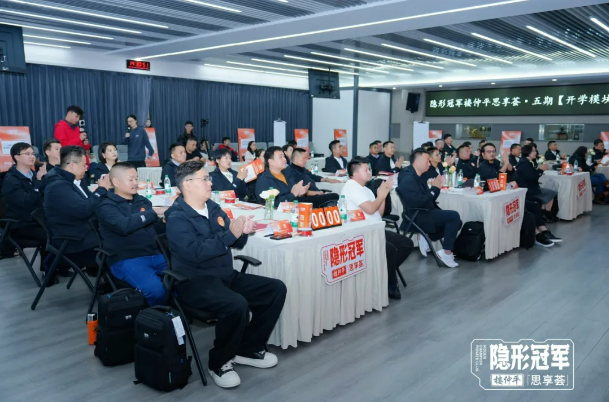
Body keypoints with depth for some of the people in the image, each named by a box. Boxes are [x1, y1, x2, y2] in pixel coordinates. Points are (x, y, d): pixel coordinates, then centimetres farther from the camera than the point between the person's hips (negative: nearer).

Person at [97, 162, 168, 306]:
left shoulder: (142, 201, 18)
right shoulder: (107, 206, 0)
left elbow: (157, 228, 18)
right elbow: (124, 226, -21)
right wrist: (154, 212, -17)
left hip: (155, 255, 6)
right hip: (126, 260, -6)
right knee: (156, 289, -31)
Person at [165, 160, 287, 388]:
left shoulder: (213, 208, 10)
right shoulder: (177, 218, -12)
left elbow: (235, 243, 11)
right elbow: (195, 253, -27)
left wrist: (242, 232, -11)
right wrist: (229, 234, -27)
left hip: (227, 276, 8)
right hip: (196, 282, -8)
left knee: (276, 289, -1)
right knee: (237, 305, -34)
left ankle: (249, 349, 12)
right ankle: (219, 363, -7)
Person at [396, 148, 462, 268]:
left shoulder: (418, 177, 13)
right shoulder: (408, 179, -17)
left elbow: (428, 199, 14)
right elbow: (418, 202, -26)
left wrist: (435, 188, -4)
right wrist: (435, 188, -15)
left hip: (425, 213, 10)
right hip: (417, 217, -10)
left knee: (456, 222, 8)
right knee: (454, 216, -19)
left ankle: (426, 238, 9)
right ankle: (447, 253, -11)